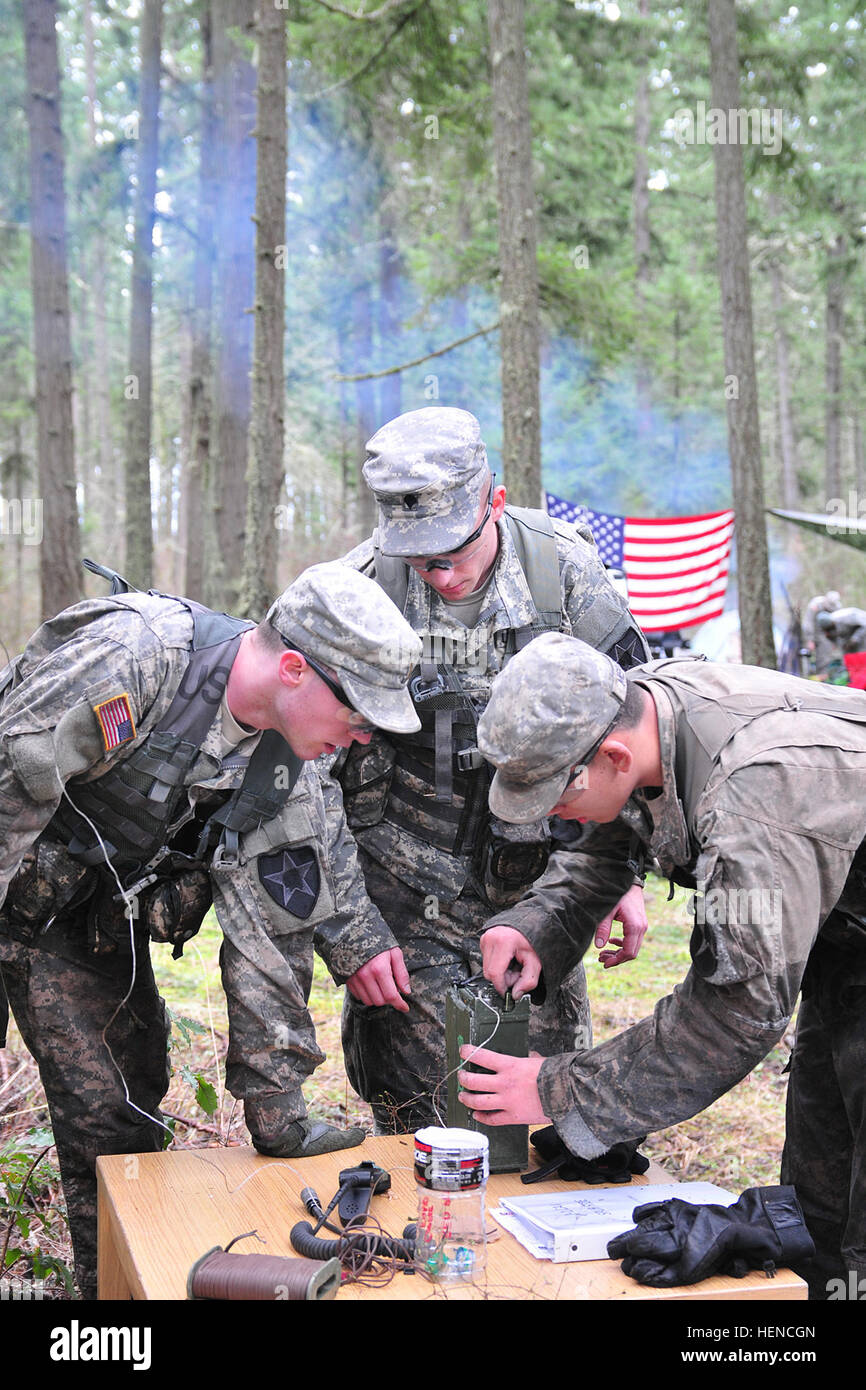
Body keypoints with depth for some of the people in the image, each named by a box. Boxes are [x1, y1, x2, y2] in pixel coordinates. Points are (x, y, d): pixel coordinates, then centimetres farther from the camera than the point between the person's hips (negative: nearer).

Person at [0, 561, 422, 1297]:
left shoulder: (287, 768, -9)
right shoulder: (130, 656, -32)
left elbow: (271, 933, -3)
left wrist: (279, 1112, 0)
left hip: (100, 914, 6)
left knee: (129, 1100, 7)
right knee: (102, 1115, -5)